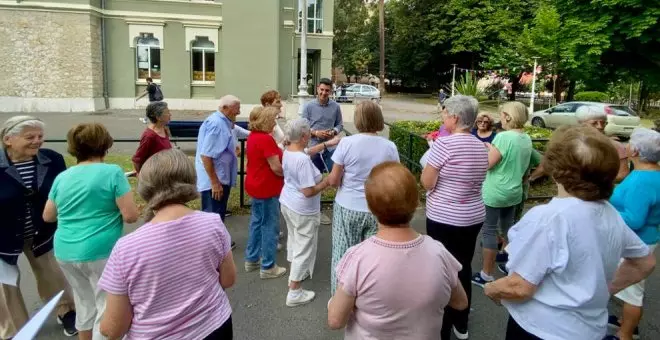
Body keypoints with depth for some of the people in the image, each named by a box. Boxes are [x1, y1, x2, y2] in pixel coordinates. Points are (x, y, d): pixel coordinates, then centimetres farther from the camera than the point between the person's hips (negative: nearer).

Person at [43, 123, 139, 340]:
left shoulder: (62, 177, 6)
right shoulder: (112, 173, -11)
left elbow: (48, 216, 16)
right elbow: (131, 216, -13)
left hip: (65, 253, 7)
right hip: (100, 253, -6)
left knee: (85, 305, 22)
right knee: (107, 309, 5)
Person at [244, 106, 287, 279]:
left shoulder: (253, 136, 7)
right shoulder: (266, 139, -23)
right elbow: (276, 168, -22)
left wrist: (280, 150, 7)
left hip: (256, 185, 10)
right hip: (267, 188, -10)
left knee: (257, 222, 19)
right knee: (270, 226, 1)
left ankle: (252, 260, 30)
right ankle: (268, 267, 11)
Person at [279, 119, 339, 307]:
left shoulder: (288, 151, -3)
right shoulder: (303, 160, -31)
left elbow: (306, 152, 18)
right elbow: (309, 192, -29)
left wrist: (327, 144, 20)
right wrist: (328, 182, -16)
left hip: (287, 203, 9)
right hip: (303, 211, -9)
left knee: (294, 239, 26)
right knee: (304, 247, 3)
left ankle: (295, 274, 45)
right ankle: (294, 292, 11)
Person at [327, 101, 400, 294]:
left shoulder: (347, 143, -12)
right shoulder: (390, 147, -5)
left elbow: (333, 181, -9)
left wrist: (337, 180, 13)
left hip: (347, 208, -1)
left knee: (344, 257, 12)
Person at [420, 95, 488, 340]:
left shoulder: (444, 143, -18)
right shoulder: (481, 146, 5)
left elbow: (426, 182, -15)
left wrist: (431, 155, 2)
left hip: (444, 219, -7)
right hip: (474, 217, 7)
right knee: (463, 269, 18)